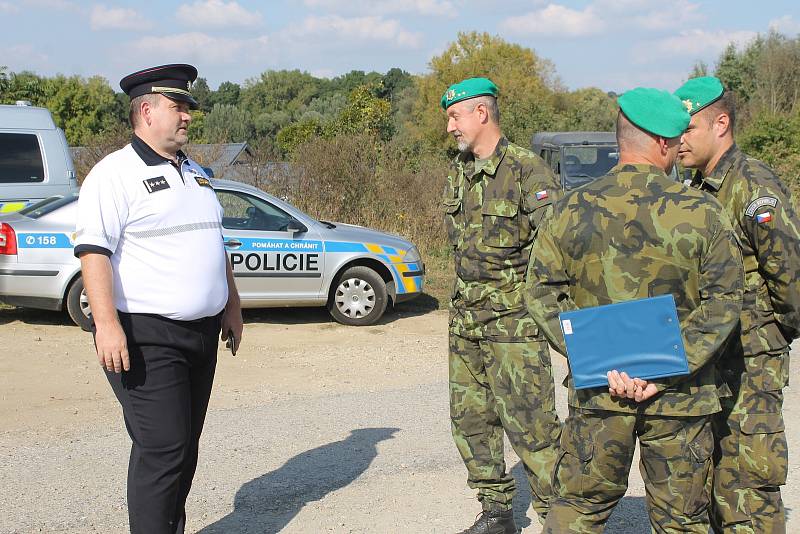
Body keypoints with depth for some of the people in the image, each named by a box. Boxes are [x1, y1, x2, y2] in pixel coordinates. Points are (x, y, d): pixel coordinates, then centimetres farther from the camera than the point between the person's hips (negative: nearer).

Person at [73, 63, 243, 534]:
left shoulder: (195, 173, 18)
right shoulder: (116, 173, -9)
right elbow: (93, 250, -16)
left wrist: (231, 307, 22)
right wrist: (107, 324, -25)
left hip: (201, 334, 8)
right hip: (146, 337, -8)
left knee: (185, 447, 14)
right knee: (163, 449, -9)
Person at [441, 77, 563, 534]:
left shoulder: (527, 169, -12)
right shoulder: (459, 171, 11)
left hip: (513, 319, -8)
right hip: (465, 316, 8)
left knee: (528, 421, -8)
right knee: (470, 416, 12)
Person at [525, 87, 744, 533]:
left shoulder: (574, 209, -1)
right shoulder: (701, 213, -8)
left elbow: (542, 292, -3)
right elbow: (723, 302, -12)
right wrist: (667, 371, -13)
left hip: (598, 392, 2)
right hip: (680, 397, -1)